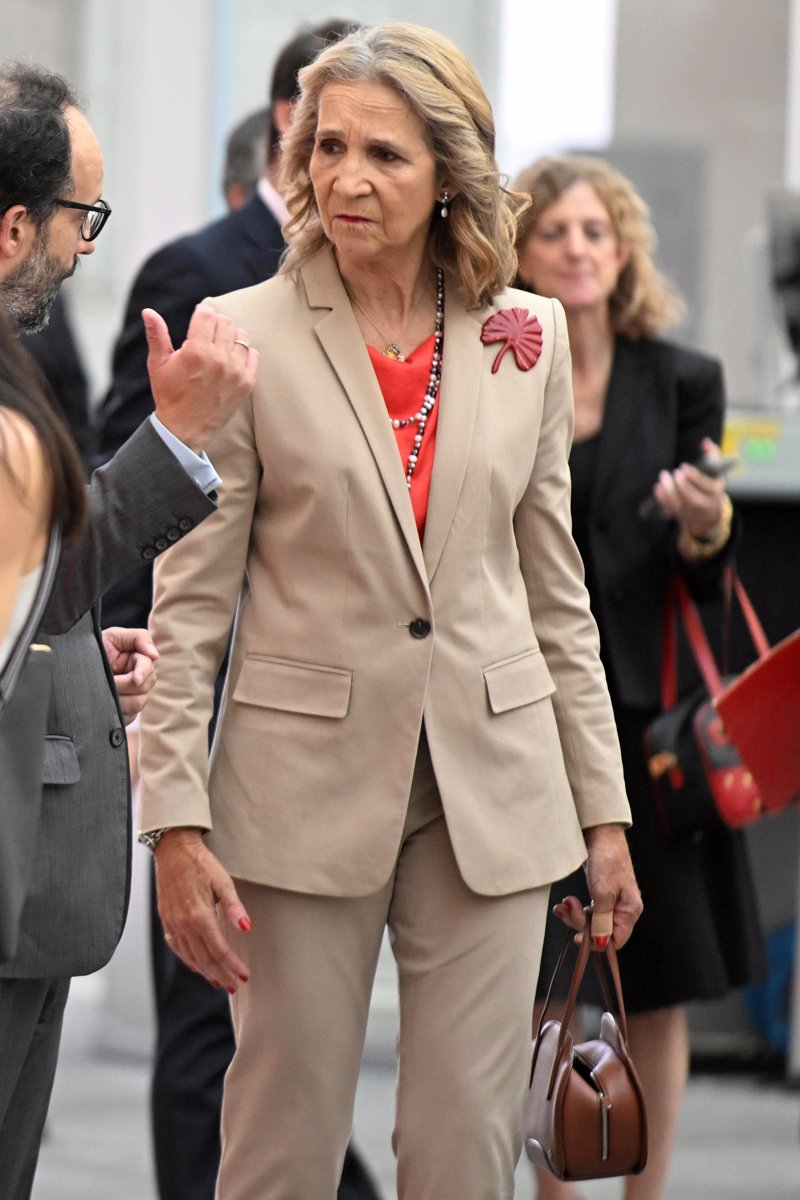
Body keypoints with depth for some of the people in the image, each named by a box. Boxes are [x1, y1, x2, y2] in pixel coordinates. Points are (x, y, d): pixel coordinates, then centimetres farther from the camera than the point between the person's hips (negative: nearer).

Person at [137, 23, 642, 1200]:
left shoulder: (528, 338, 6)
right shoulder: (244, 338, -3)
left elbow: (555, 590, 12)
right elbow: (187, 604, -3)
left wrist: (604, 807, 9)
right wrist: (176, 824, -10)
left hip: (492, 785, 3)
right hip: (307, 782, -2)